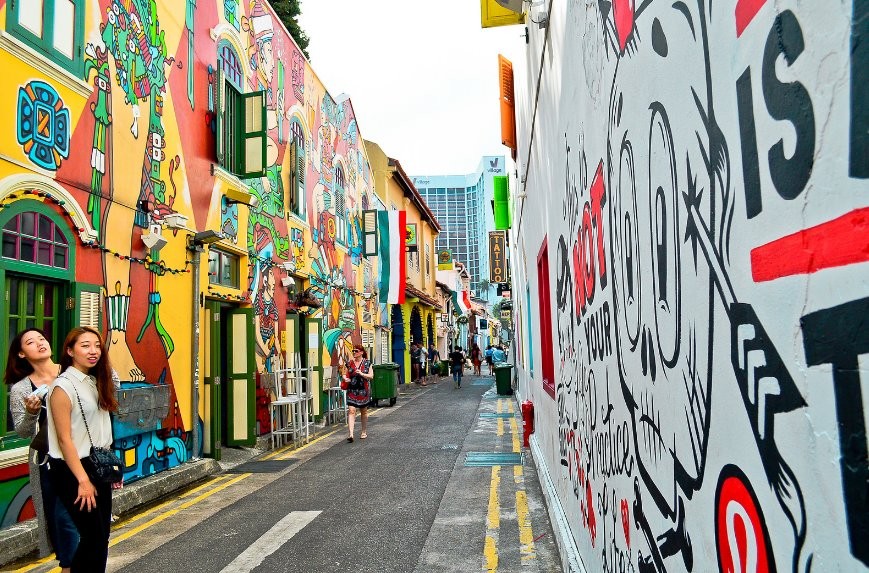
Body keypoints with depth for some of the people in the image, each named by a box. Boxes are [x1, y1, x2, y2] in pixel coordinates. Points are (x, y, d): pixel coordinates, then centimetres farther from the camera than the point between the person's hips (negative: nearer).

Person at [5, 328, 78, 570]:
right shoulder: (20, 389, 0)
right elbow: (22, 432, 4)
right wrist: (31, 413, -15)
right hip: (46, 460, 2)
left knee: (65, 516, 0)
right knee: (54, 515, 11)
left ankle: (69, 564, 18)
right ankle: (69, 560, 29)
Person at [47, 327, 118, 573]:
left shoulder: (96, 383, 9)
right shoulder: (63, 387, -14)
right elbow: (64, 439, -17)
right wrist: (83, 480, -17)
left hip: (98, 467, 7)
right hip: (73, 470, -7)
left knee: (102, 534, 10)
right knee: (93, 535, -2)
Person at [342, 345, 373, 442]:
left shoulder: (367, 363, 0)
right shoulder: (350, 363, 6)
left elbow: (371, 376, -6)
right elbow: (345, 374, 15)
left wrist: (361, 374, -21)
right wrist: (345, 378, -7)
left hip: (363, 390, -1)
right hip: (352, 390, 1)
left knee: (364, 411, 13)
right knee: (351, 411, -11)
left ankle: (364, 432, 29)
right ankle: (351, 434, -17)